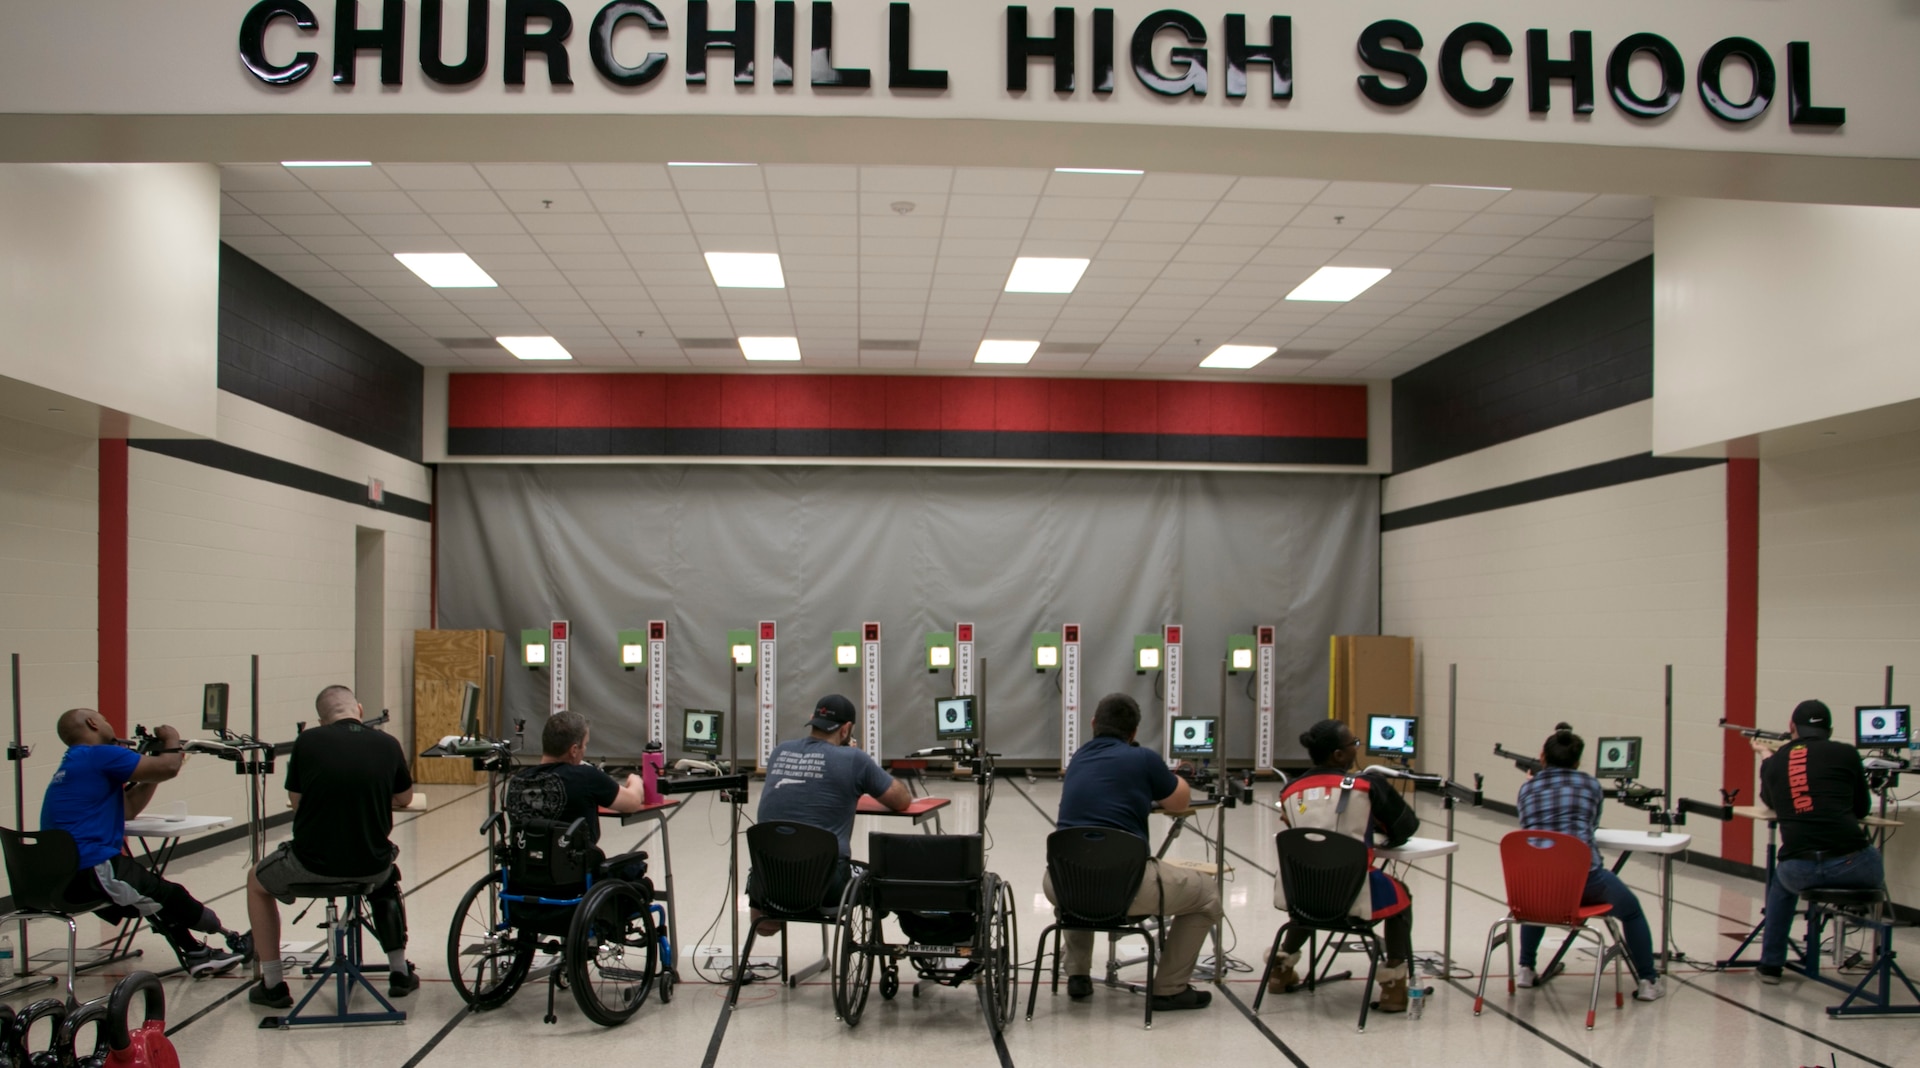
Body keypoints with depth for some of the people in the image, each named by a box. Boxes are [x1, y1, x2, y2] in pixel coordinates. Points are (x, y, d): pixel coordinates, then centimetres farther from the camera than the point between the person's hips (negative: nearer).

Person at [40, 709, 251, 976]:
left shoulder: (73, 765, 19)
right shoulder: (100, 755, -12)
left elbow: (128, 808, 20)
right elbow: (169, 767, -15)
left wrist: (154, 770, 16)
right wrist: (172, 740, 5)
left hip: (60, 876, 10)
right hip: (90, 871, -10)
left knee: (153, 896, 26)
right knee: (171, 898, 9)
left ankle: (195, 953, 29)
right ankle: (230, 941, 27)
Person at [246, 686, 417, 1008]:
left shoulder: (308, 741, -4)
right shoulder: (387, 744, 1)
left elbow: (296, 801, 8)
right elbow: (404, 798, 16)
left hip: (312, 864, -2)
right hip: (370, 865, 2)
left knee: (257, 882, 30)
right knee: (386, 877, 39)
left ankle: (273, 985, 28)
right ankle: (400, 973, 34)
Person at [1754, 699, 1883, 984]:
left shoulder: (1773, 762, 12)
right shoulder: (1846, 753, 6)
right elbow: (1862, 808, 20)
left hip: (1799, 869, 2)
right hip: (1852, 862, -1)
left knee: (1782, 881, 37)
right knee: (1875, 869, 35)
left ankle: (1770, 964, 36)